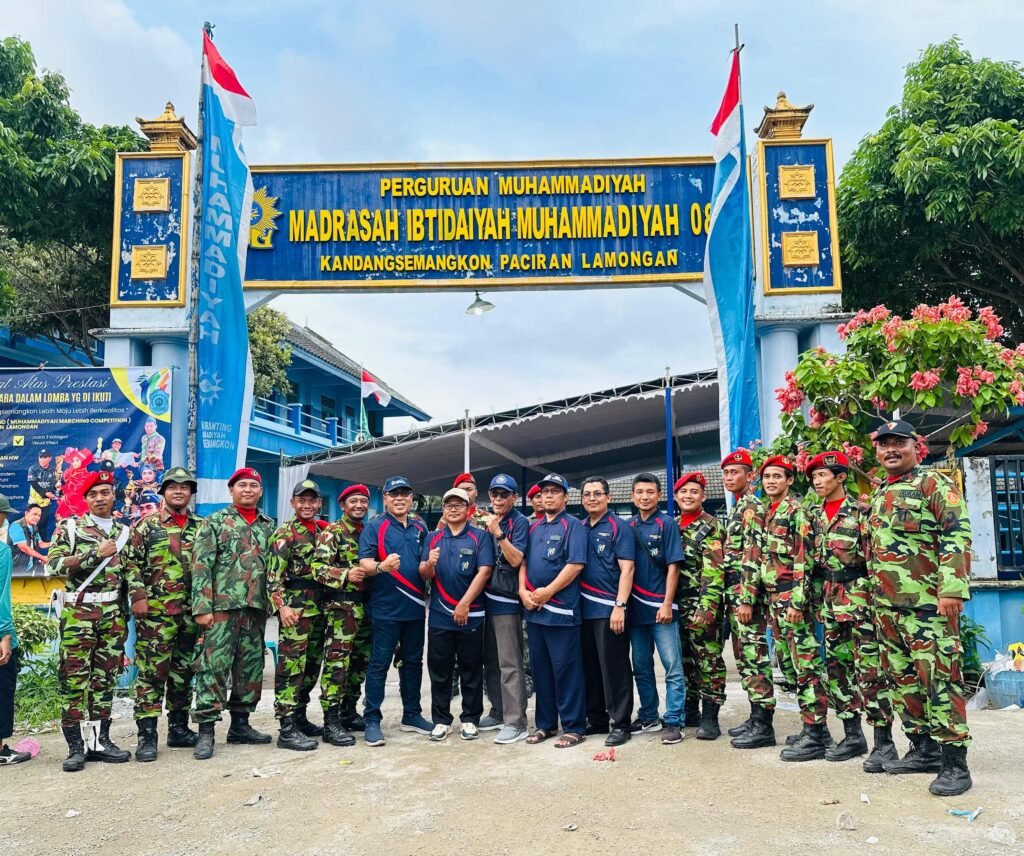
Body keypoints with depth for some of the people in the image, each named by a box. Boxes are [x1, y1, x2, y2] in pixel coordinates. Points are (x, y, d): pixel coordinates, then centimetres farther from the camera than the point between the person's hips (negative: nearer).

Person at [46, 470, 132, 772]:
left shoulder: (124, 532, 13)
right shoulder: (69, 526, 2)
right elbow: (53, 564, -10)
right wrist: (97, 553, -15)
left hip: (114, 613, 4)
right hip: (78, 611, -3)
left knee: (105, 677, 7)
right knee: (73, 677, -4)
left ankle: (100, 741, 13)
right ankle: (75, 746, 2)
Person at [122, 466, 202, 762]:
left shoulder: (201, 527, 12)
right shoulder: (145, 525, 2)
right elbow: (132, 563, -3)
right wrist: (138, 596, -12)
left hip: (191, 612, 4)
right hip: (155, 611, -4)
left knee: (183, 672, 11)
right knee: (151, 671, -4)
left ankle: (178, 728, 21)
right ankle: (147, 735, 3)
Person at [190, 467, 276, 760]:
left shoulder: (269, 526, 15)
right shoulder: (214, 522, 2)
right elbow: (201, 566, -5)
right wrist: (202, 607, -12)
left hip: (257, 608, 5)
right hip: (222, 605, -5)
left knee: (251, 667, 9)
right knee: (214, 666, -6)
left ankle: (240, 724, 20)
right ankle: (206, 730, 0)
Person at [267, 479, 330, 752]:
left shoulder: (324, 532, 15)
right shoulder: (285, 534, -6)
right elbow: (274, 575, -12)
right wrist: (281, 606, -22)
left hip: (319, 609, 8)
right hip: (295, 608, -7)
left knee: (311, 666, 13)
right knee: (291, 667, -7)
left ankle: (300, 718, 23)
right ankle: (287, 729, -5)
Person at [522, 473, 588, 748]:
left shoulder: (572, 526, -4)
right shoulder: (534, 528, 16)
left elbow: (576, 564, -14)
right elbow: (523, 562, 17)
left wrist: (548, 592, -15)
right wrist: (523, 591, -1)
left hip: (561, 608, -7)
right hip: (533, 609, 7)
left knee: (565, 668, -3)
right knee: (540, 668, 12)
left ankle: (574, 727, 6)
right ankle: (545, 723, 23)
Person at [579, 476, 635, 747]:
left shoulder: (619, 528, -3)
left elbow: (627, 569, -10)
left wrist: (620, 606, -18)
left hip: (609, 609, -6)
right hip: (583, 609, 6)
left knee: (614, 667, 0)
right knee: (589, 667, 12)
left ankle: (620, 723, 9)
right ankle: (596, 719, 24)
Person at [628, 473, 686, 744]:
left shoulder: (667, 524, -2)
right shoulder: (628, 527, 10)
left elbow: (673, 566, -6)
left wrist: (667, 604, -12)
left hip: (660, 607, -5)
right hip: (636, 608, 5)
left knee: (672, 667, -2)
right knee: (641, 667, 12)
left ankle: (674, 722, 5)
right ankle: (648, 717, 24)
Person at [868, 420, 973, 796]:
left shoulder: (935, 484, -5)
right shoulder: (879, 494, 19)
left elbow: (957, 537, -13)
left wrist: (952, 589, -21)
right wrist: (875, 597, 21)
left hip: (927, 603, -8)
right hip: (887, 606, 8)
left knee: (939, 677, -6)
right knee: (903, 678, 12)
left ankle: (954, 762, 1)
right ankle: (924, 749, 23)